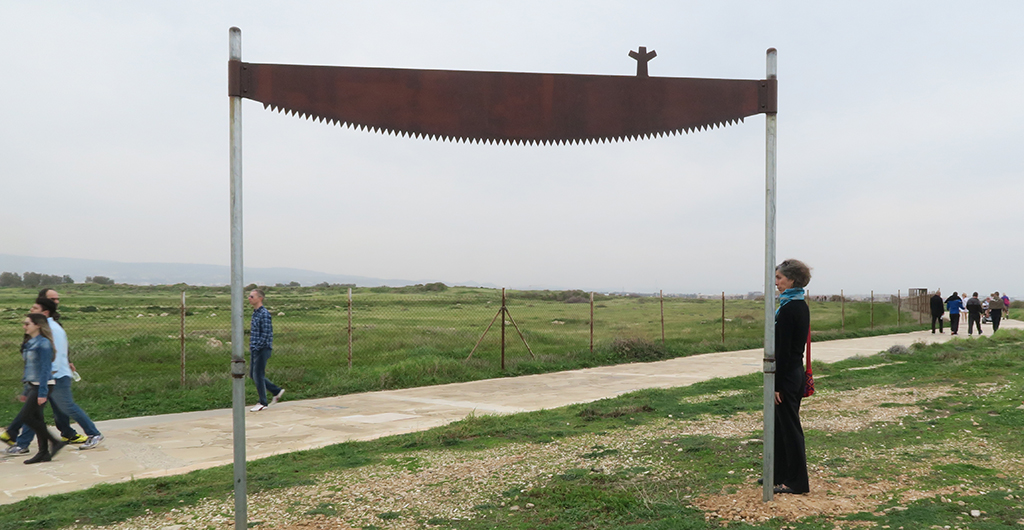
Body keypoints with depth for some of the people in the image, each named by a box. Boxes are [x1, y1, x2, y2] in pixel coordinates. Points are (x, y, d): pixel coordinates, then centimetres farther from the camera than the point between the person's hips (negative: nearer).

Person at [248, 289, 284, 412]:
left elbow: (266, 334, -20)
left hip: (262, 349, -10)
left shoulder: (264, 314, -16)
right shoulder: (255, 313, 13)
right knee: (253, 374, 13)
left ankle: (263, 403, 9)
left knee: (258, 375, -3)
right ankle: (277, 391, 23)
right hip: (254, 349, 10)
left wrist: (257, 347, -18)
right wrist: (251, 346, 14)